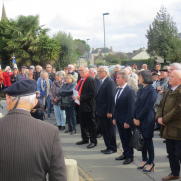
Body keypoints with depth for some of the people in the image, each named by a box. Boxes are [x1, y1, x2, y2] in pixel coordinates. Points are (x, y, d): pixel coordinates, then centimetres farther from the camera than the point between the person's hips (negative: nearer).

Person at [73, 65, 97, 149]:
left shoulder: (90, 80, -14)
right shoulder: (80, 80, 14)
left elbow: (92, 93, -21)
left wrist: (81, 97, -23)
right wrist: (75, 96, 1)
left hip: (88, 106, -9)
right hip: (80, 105, 9)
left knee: (91, 124, 1)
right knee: (83, 124, 17)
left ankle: (93, 141, 10)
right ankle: (85, 139, 29)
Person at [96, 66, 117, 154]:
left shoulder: (110, 82, -14)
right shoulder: (101, 82, 14)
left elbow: (112, 98, -19)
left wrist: (110, 112, -21)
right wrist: (97, 109, 13)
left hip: (107, 112, -9)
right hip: (101, 111, 9)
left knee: (110, 130, 2)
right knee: (104, 130, 14)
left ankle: (113, 148, 14)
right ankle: (108, 146, 24)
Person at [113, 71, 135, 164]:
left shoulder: (130, 90, -17)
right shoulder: (118, 89, 7)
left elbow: (131, 107, -18)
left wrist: (128, 121, -19)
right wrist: (114, 117, 10)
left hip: (125, 120, -7)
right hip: (118, 119, 7)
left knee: (128, 138, 7)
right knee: (122, 138, 16)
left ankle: (130, 156, 20)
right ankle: (125, 153, 30)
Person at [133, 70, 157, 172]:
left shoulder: (151, 90, -14)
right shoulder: (141, 89, 10)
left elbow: (147, 107, -17)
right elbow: (137, 104, 10)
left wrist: (139, 119, -14)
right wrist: (135, 117, 1)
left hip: (147, 119, -7)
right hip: (139, 119, 7)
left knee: (148, 141, 1)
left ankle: (151, 163, 14)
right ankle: (145, 160, 26)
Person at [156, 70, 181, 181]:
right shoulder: (168, 91, 15)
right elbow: (161, 105, 17)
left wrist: (164, 119, -17)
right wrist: (159, 117, -1)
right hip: (168, 128, 9)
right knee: (171, 153, 18)